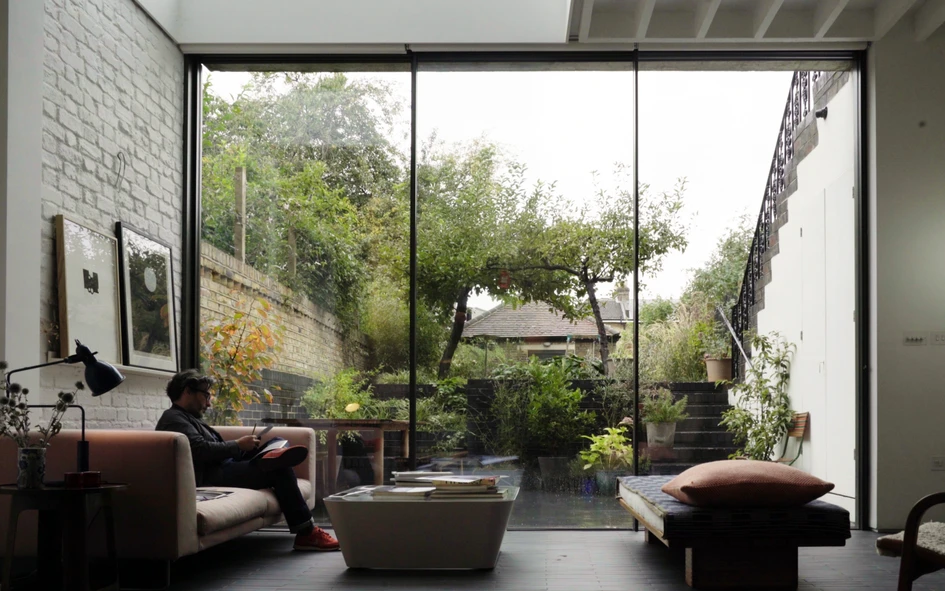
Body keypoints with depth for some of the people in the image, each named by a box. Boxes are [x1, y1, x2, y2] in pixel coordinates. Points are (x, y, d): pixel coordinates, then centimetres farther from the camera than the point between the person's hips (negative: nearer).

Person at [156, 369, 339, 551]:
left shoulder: (187, 418, 26)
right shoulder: (174, 419, -8)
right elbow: (202, 450, -22)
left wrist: (243, 448, 6)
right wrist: (238, 445, -12)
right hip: (211, 477, -11)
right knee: (279, 470, -17)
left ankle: (273, 456, -27)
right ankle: (307, 534, -19)